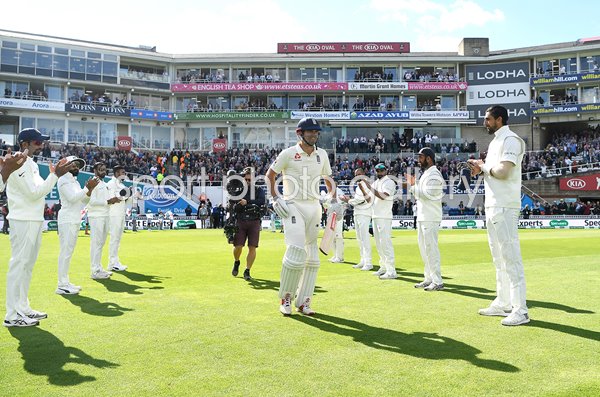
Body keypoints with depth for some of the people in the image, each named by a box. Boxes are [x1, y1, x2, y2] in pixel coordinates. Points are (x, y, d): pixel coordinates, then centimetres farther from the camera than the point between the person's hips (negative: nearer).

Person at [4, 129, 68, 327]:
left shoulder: (32, 164, 16)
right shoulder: (17, 164, -15)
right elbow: (34, 193, -20)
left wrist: (54, 173, 7)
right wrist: (55, 175, -19)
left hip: (35, 220, 10)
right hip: (23, 221, -10)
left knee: (27, 265, 15)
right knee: (19, 265, -6)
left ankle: (22, 308, 25)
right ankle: (12, 315, 1)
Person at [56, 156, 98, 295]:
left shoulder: (75, 182, 21)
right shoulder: (63, 180, -6)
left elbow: (84, 200, 17)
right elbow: (72, 197, -19)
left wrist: (90, 189, 2)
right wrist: (87, 187, -18)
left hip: (75, 220, 9)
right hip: (67, 220, -9)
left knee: (69, 251, 11)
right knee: (65, 251, -10)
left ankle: (65, 282, 16)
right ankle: (62, 285, -9)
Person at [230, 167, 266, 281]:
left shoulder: (259, 191, 7)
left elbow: (262, 202, -11)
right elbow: (232, 207, 0)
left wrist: (247, 202, -17)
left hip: (254, 222, 0)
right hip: (240, 221, 0)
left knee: (252, 248, -5)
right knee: (238, 246, -5)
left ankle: (247, 271, 7)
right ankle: (236, 262, 27)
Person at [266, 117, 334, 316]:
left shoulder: (322, 154, 10)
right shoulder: (288, 153, -3)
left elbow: (328, 179, 22)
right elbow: (270, 175, 7)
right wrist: (274, 198, -4)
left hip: (314, 208, 5)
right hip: (293, 207, -5)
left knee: (312, 256, 6)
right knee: (297, 251, -17)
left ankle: (303, 302, 17)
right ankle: (286, 297, 4)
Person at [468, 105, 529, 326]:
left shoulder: (510, 140, -10)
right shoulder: (495, 141, 19)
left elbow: (503, 171, -22)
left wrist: (483, 166, -6)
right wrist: (481, 169, 4)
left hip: (504, 208, -10)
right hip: (492, 207, 10)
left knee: (510, 257, -8)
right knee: (498, 258, 13)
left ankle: (520, 310, -4)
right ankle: (502, 304, 22)